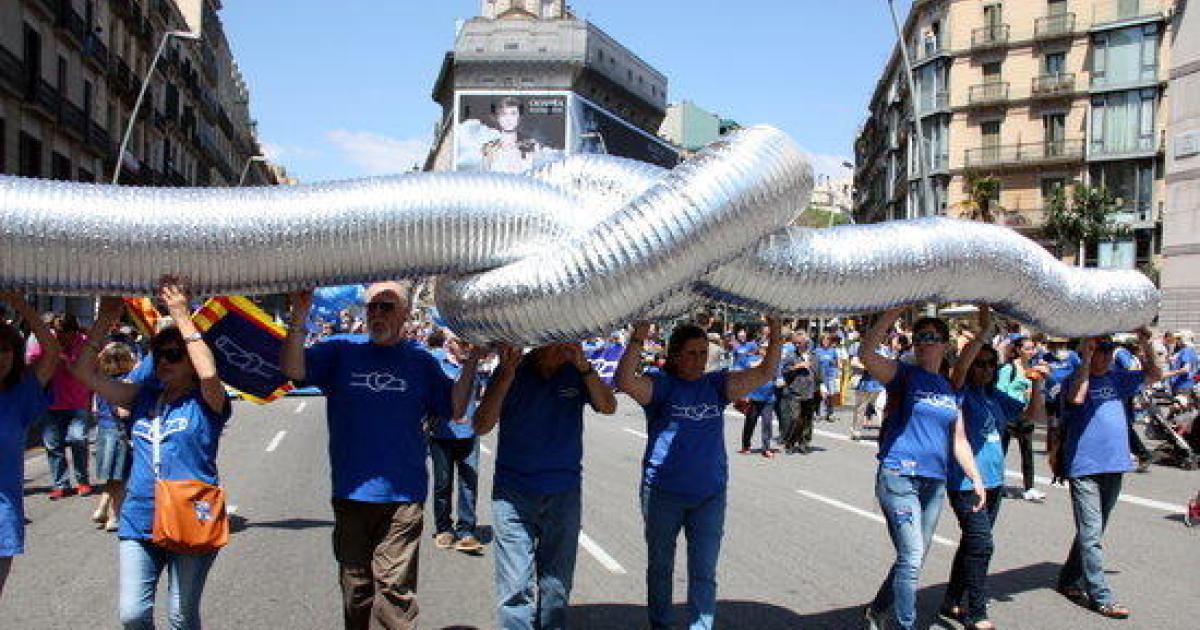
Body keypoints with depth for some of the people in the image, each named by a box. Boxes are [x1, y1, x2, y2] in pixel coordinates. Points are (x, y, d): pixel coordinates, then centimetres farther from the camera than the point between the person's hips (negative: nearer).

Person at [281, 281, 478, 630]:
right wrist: (299, 317, -18)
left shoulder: (420, 360, 6)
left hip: (402, 496, -1)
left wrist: (472, 361, -5)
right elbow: (292, 370, -7)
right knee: (355, 587, 14)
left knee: (394, 587, -4)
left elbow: (455, 409, 5)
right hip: (350, 493, 2)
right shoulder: (342, 350, 6)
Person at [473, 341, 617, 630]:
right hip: (514, 491, -2)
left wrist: (583, 365, -22)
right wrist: (507, 373, -20)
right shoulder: (512, 372, -3)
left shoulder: (577, 373, 2)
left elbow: (609, 407, -12)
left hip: (564, 494, 2)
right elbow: (482, 426, -11)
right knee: (517, 588, -6)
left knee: (557, 585, 11)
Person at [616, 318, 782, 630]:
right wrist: (637, 340, -33)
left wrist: (775, 339, -13)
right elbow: (625, 382, -26)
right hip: (664, 494, -2)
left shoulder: (716, 384, 3)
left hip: (710, 495, 2)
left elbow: (764, 374, 0)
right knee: (660, 566, 16)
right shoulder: (660, 385, -7)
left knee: (704, 572, 4)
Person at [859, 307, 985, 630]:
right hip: (899, 478, -6)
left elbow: (959, 440, 19)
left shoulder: (951, 389, 14)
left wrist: (976, 478, 15)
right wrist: (895, 311, -24)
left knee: (914, 561, 14)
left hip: (935, 482, 6)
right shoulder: (905, 375, -3)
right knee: (912, 558, -13)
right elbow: (866, 353, -22)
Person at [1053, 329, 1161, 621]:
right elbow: (1077, 398, -25)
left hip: (1114, 466, 6)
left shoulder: (1118, 378, 11)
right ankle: (1101, 597, -4)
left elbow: (1154, 374, 16)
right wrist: (1086, 359, -19)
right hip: (1084, 468, -6)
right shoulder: (1075, 379, -5)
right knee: (1091, 535, -7)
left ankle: (1069, 580, 27)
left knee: (1093, 532, 15)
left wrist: (1145, 344, 0)